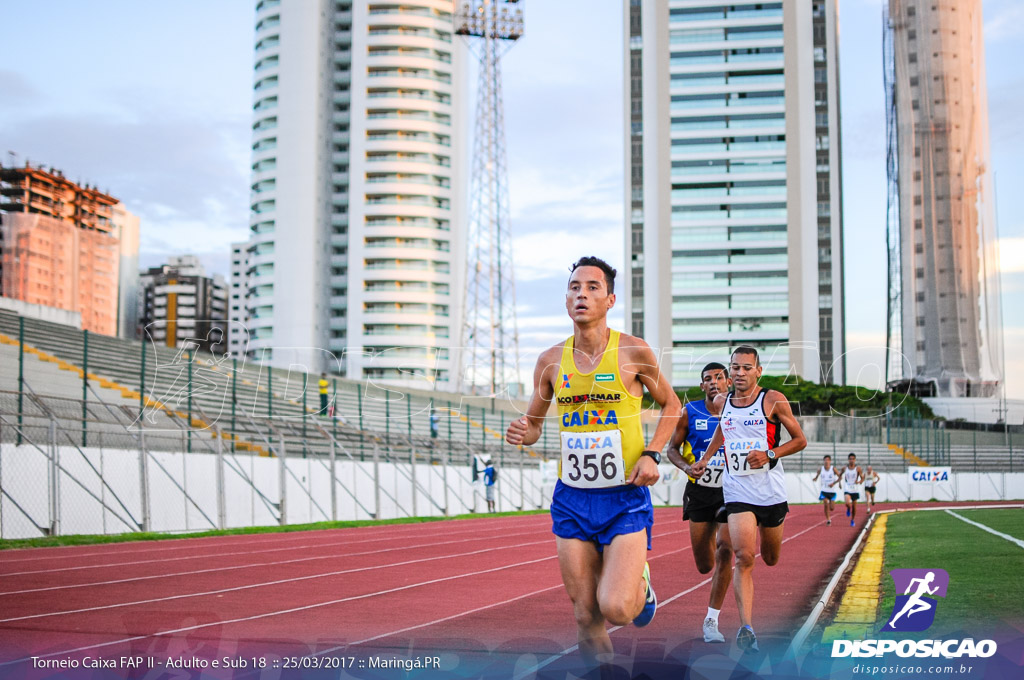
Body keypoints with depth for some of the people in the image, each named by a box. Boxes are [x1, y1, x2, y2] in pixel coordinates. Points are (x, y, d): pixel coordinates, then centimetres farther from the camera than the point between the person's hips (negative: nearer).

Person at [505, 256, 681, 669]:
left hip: (625, 497, -3)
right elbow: (534, 421, 14)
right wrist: (523, 434, -10)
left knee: (615, 607, -15)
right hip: (572, 499, 3)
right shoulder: (551, 361, 2)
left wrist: (651, 454, -5)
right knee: (586, 616, 4)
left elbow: (670, 405, 9)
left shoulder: (633, 352, -6)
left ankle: (640, 585, 20)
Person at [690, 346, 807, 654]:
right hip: (738, 492, 1)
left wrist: (770, 454, -15)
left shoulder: (774, 400, -5)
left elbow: (800, 440, 0)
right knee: (744, 558, -16)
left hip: (771, 490, -1)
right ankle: (746, 628, -18)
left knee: (770, 559, 17)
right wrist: (705, 459, 21)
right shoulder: (722, 402, 5)